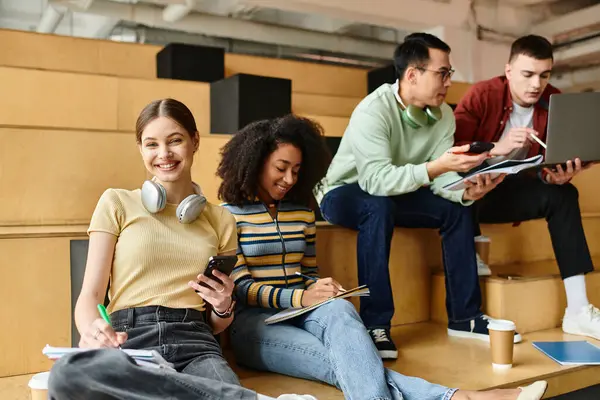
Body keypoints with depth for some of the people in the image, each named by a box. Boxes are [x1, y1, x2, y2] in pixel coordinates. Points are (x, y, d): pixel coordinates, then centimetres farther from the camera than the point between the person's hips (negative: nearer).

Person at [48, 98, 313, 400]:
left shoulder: (221, 219, 16)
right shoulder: (117, 203, 10)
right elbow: (91, 294, 2)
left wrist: (224, 307, -3)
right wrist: (92, 332, -20)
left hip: (194, 343, -2)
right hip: (130, 338, 3)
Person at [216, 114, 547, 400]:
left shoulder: (302, 212, 16)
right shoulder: (228, 214, 0)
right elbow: (238, 286, -8)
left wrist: (319, 291, -7)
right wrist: (299, 297, -23)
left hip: (301, 312, 3)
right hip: (254, 319, -3)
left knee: (338, 310, -37)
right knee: (342, 360, -35)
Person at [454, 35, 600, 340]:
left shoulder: (554, 102, 0)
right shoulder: (482, 95, -14)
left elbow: (553, 160, -4)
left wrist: (557, 176, -27)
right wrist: (497, 148, -36)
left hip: (510, 191, 5)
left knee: (562, 194, -15)